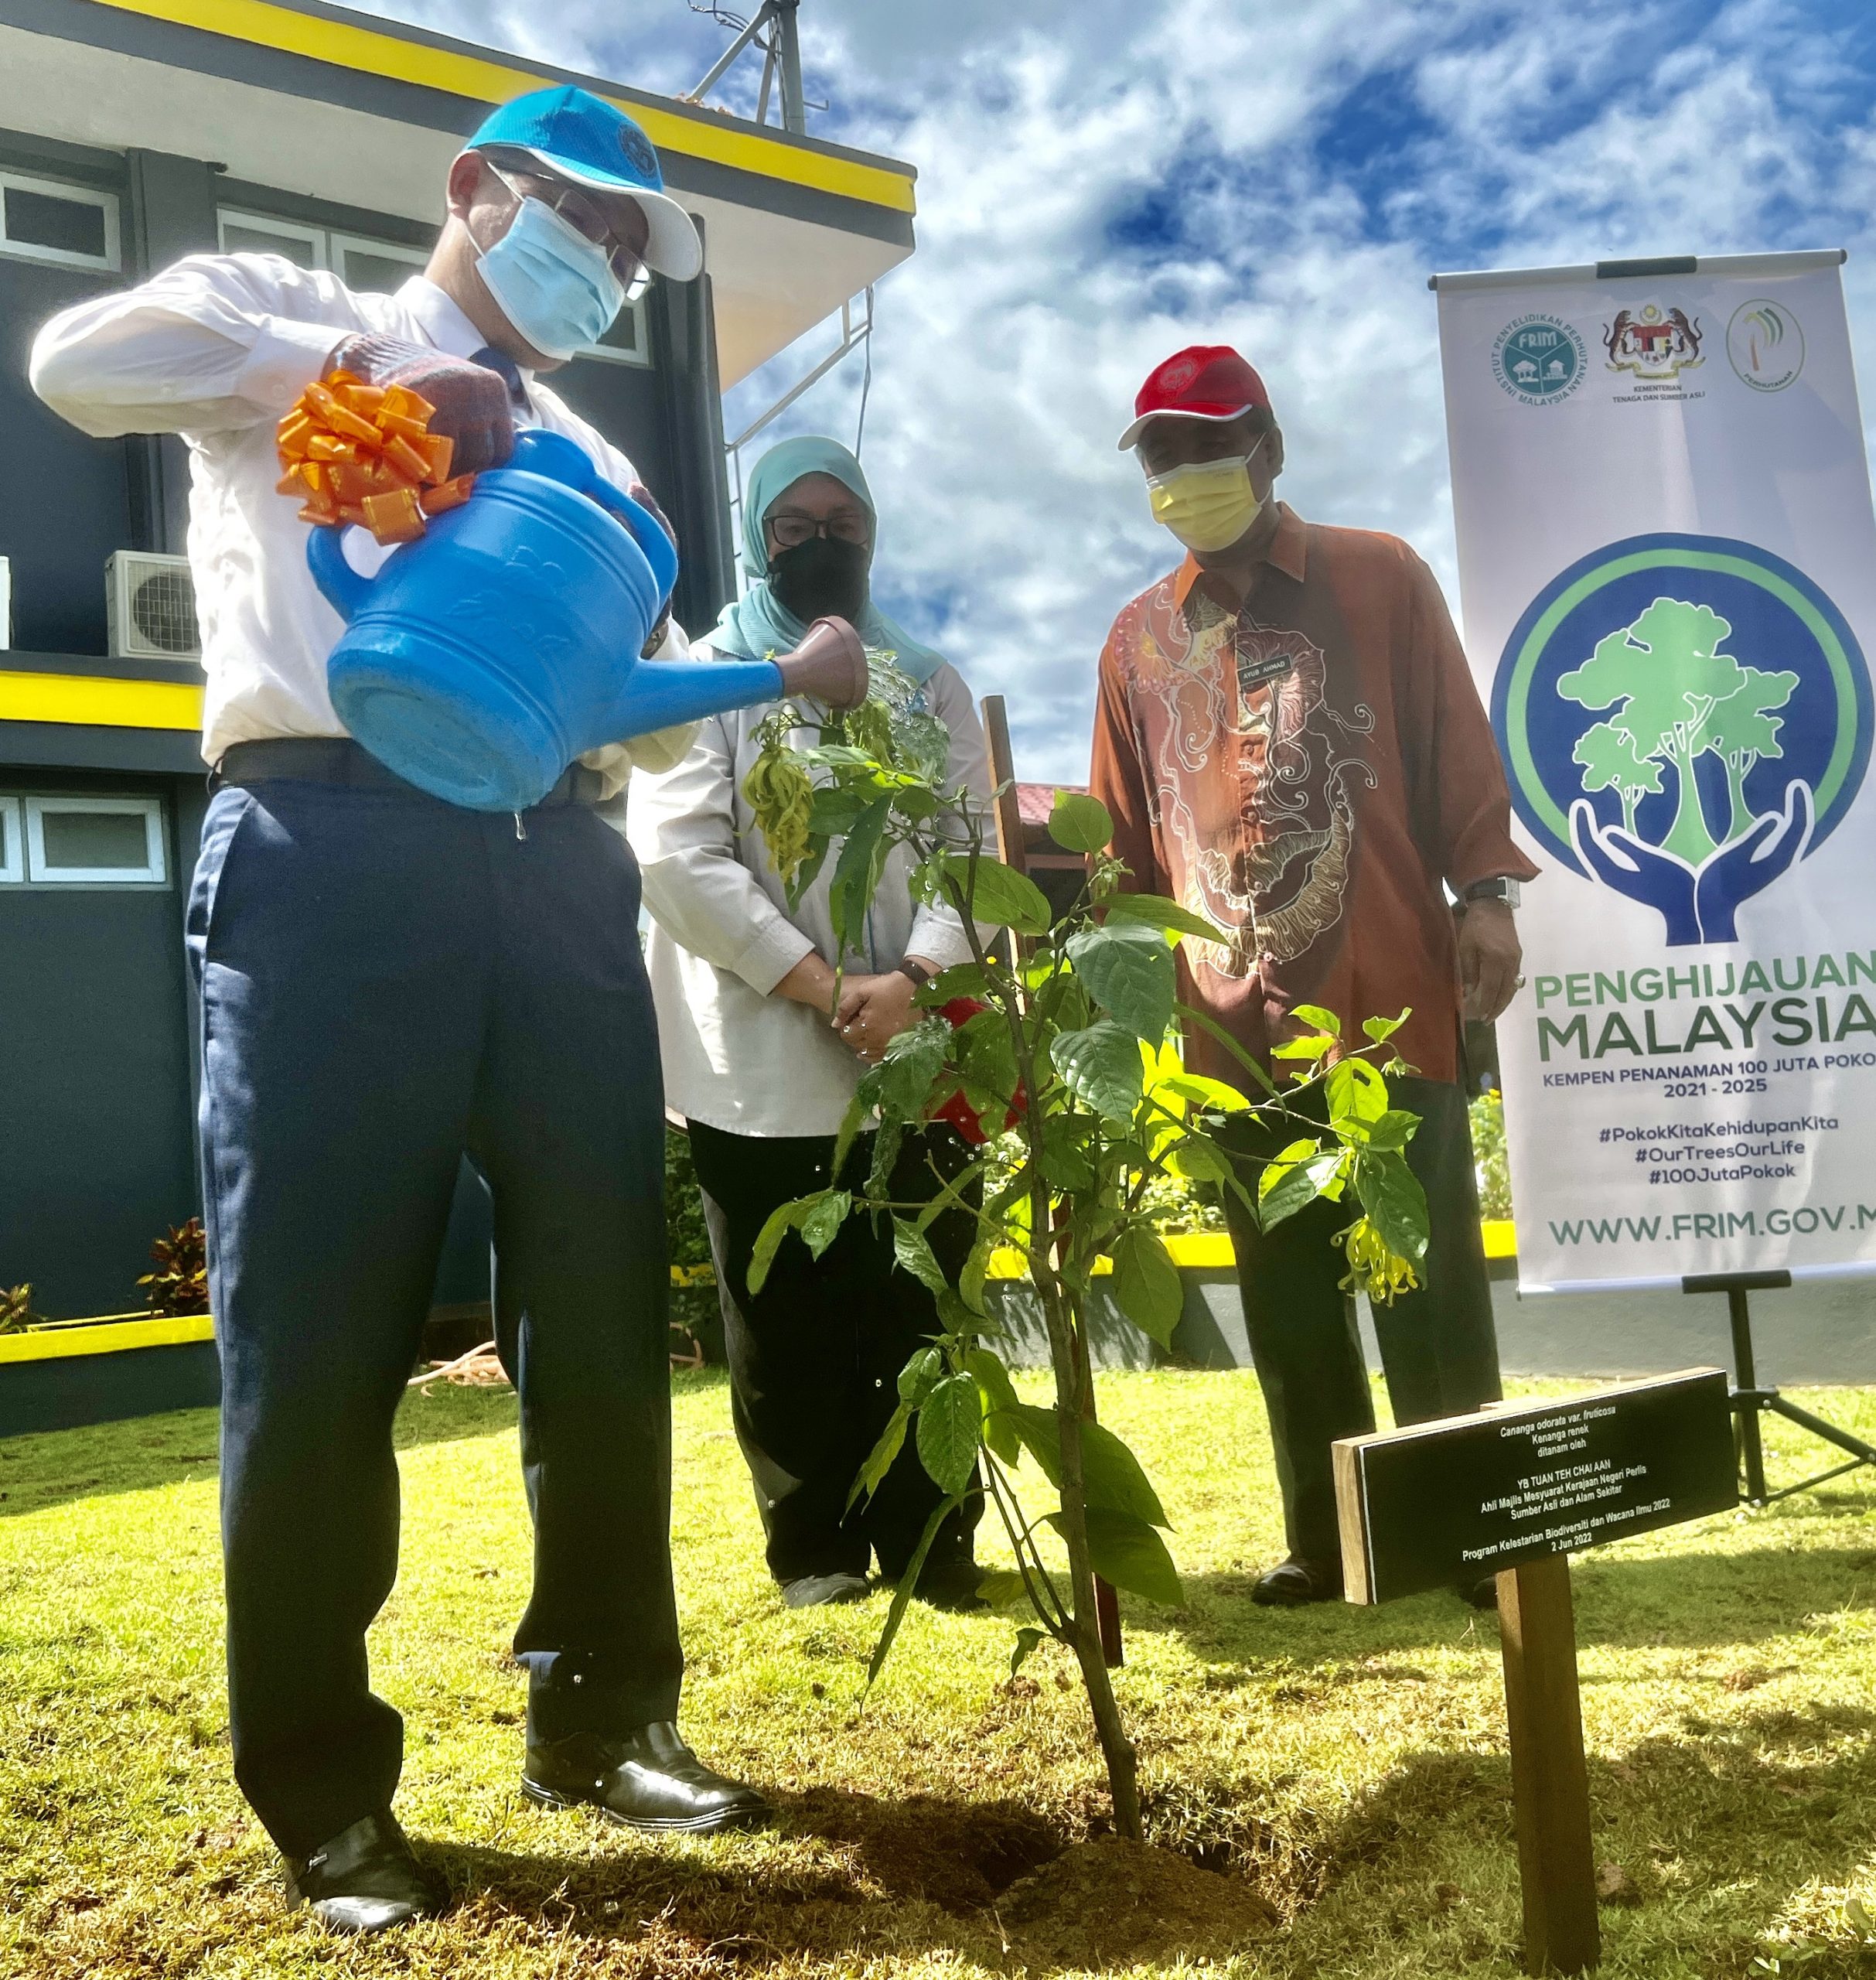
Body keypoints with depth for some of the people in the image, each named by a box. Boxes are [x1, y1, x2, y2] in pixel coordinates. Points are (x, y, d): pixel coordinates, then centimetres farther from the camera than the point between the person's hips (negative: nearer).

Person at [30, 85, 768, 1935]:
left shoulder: (588, 457, 29)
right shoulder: (294, 318, 16)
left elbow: (647, 717, 24)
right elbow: (80, 356, -5)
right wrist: (359, 367, -7)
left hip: (556, 864, 6)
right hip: (335, 850, -5)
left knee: (603, 1306, 6)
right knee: (319, 1330, -2)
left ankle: (602, 1711, 23)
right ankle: (324, 1790, 14)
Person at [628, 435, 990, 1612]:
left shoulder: (929, 683, 15)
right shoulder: (708, 679, 7)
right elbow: (681, 855, -7)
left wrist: (914, 977, -14)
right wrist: (823, 986, -14)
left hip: (913, 1057, 2)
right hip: (761, 1065, -2)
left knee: (921, 1313, 5)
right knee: (790, 1326, 5)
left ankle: (930, 1537, 19)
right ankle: (816, 1546, 19)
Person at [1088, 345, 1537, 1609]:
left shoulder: (1380, 577, 7)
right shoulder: (1139, 639, 15)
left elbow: (1456, 752, 3)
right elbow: (1124, 836, 14)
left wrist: (1482, 893, -6)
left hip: (1388, 993, -3)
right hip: (1236, 1016, 3)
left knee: (1430, 1280, 2)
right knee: (1286, 1300, 9)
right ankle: (1324, 1541, 20)